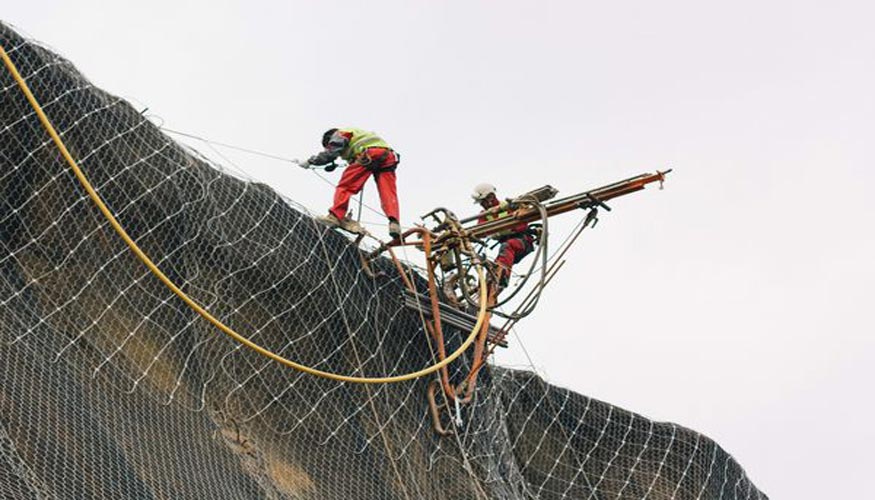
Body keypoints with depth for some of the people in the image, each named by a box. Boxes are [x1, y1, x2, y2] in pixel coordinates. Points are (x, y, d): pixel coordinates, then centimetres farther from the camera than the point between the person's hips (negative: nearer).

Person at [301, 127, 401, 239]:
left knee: (345, 185, -1)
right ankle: (394, 223, -24)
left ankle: (336, 216, -12)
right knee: (388, 192, -4)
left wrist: (310, 162, 14)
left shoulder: (339, 134, 18)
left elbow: (330, 153, 6)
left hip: (368, 154, -7)